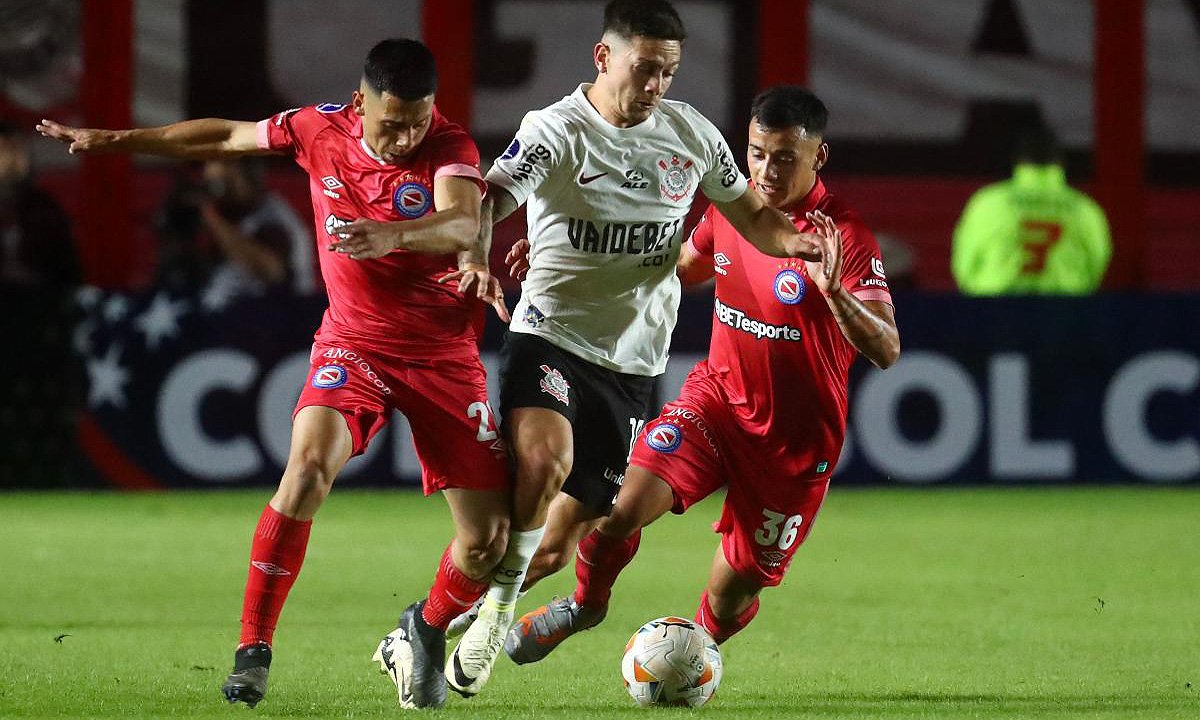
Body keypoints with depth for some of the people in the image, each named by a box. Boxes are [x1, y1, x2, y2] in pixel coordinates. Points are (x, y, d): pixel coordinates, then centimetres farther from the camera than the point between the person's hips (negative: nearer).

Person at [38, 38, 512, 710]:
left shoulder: (450, 146, -16)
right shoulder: (319, 129, -5)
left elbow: (462, 225, -36)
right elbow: (228, 137, 13)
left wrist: (396, 235, -57)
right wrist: (113, 140, 19)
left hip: (443, 353, -1)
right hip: (353, 344, 1)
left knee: (489, 541, -7)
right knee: (309, 465, -29)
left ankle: (426, 633, 26)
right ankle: (253, 650, -18)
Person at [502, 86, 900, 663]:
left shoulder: (847, 240, -20)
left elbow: (886, 351, -27)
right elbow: (682, 266, 21)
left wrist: (833, 292, -45)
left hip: (798, 439, -3)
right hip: (717, 396, 3)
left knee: (731, 595, 5)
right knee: (619, 510, -20)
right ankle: (587, 602, 12)